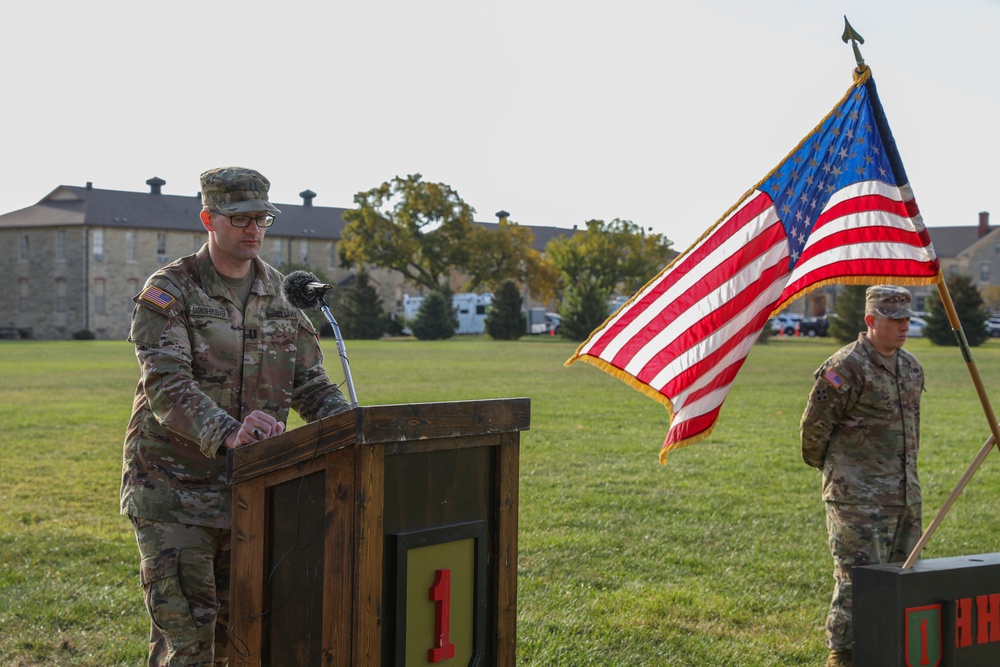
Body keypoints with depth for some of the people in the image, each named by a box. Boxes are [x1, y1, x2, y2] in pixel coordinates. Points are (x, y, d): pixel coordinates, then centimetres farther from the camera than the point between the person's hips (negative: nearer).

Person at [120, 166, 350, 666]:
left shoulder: (280, 293, 9)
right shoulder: (169, 292, -9)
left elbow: (310, 383, 10)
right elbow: (166, 387, -22)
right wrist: (227, 432, -40)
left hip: (246, 487, 6)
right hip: (173, 489, -5)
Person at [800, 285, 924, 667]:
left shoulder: (911, 367, 12)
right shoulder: (846, 367, -14)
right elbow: (814, 425, -9)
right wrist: (824, 466, 5)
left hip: (904, 494, 8)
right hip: (859, 497, -8)